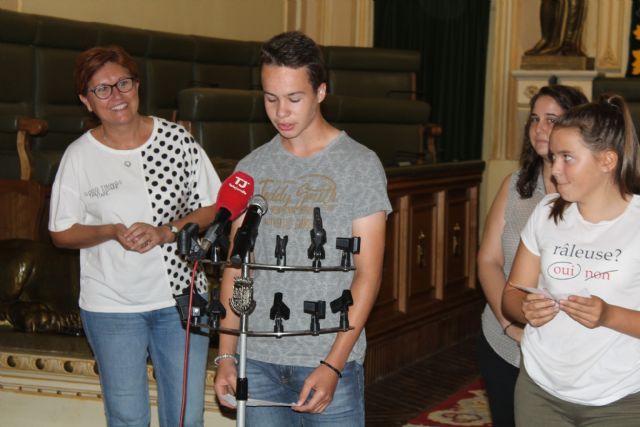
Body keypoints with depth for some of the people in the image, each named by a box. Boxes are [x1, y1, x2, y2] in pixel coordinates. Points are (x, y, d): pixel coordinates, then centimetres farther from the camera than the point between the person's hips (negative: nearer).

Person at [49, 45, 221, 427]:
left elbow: (215, 206, 0)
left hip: (181, 295, 0)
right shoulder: (79, 156, -4)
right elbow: (62, 232, 2)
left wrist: (165, 232, -17)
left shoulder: (177, 139, -4)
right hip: (112, 306, 0)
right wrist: (112, 232, -17)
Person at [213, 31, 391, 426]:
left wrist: (332, 365, -13)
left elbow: (368, 276, -7)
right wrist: (226, 354, 2)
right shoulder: (251, 169, 7)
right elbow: (235, 268, 9)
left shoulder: (359, 164, -4)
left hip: (329, 362, -3)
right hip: (258, 360, 3)